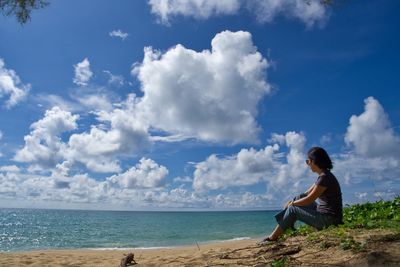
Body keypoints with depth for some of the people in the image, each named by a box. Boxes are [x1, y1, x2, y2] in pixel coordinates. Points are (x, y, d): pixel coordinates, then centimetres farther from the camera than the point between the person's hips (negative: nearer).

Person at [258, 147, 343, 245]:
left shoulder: (325, 177, -21)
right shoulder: (323, 176, 11)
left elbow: (308, 200, -18)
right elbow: (306, 194, 16)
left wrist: (292, 203, -3)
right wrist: (292, 201, 7)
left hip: (329, 219, -9)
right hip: (324, 215, 9)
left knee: (292, 209, -7)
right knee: (299, 198, 9)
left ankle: (272, 238, 5)